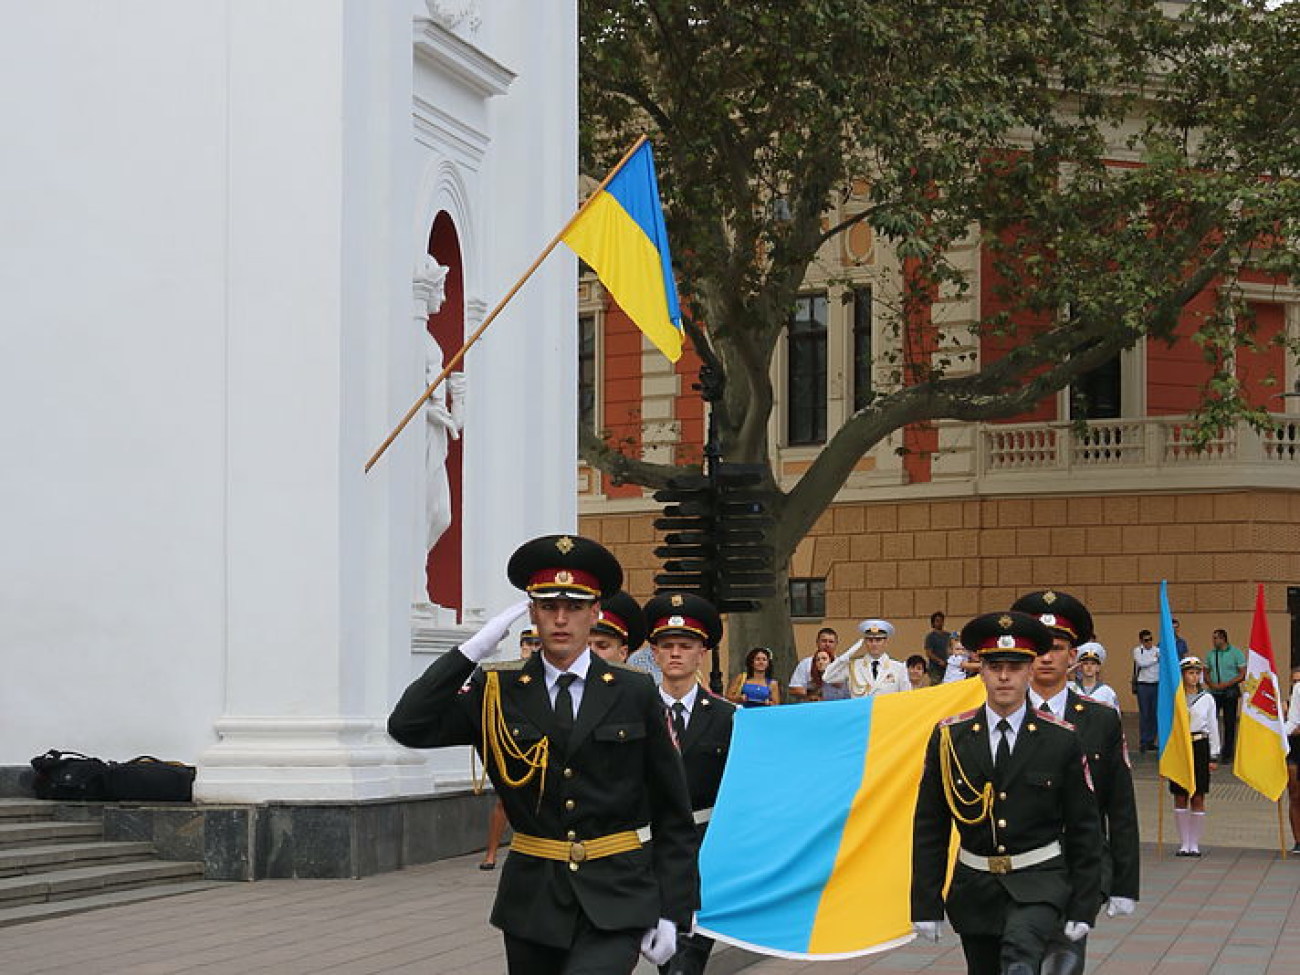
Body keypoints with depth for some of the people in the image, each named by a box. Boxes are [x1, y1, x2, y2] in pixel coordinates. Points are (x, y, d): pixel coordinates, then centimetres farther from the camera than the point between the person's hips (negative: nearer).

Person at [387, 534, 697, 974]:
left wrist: (670, 913, -1)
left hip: (614, 903, -2)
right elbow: (408, 727, -10)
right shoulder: (497, 691, 4)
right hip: (532, 901, 3)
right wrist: (473, 649, -12)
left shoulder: (634, 693, 1)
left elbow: (672, 811, 4)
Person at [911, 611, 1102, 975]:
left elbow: (1084, 829, 1)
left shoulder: (1062, 740, -3)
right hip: (976, 888, 3)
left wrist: (1083, 908, -3)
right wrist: (926, 904, 0)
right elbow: (929, 827, 4)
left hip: (1041, 881, -3)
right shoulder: (949, 737, 1)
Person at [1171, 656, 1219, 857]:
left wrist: (1214, 756, 4)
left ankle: (1195, 844, 7)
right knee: (1180, 798, 2)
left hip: (1200, 747, 0)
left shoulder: (1207, 699, 4)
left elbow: (1213, 728, 7)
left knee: (1198, 799, 0)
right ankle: (1184, 843, 9)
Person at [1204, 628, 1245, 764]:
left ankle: (1227, 754, 10)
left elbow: (1243, 674, -6)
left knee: (1229, 723, 2)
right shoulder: (1210, 654, 8)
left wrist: (1226, 684, -16)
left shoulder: (1236, 653, -3)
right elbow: (1206, 672, 13)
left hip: (1230, 692, -3)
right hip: (1214, 692, 3)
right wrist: (1211, 684, -7)